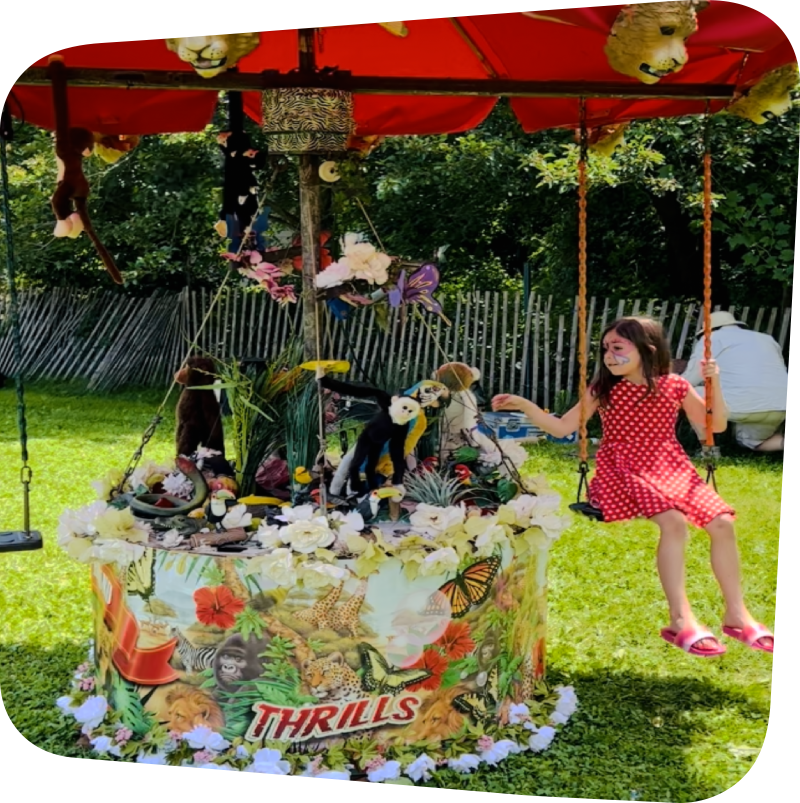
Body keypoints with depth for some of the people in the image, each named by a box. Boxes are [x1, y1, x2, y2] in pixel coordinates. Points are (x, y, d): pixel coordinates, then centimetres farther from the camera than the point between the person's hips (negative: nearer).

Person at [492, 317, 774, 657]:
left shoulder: (675, 387, 1)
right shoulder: (603, 390, -1)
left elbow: (715, 425, 8)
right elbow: (562, 428, 1)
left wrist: (714, 384, -7)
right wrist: (523, 405, -11)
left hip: (670, 470, 3)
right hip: (625, 472, -3)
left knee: (722, 523, -13)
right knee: (673, 522, -30)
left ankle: (736, 615, 4)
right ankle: (681, 620, -26)